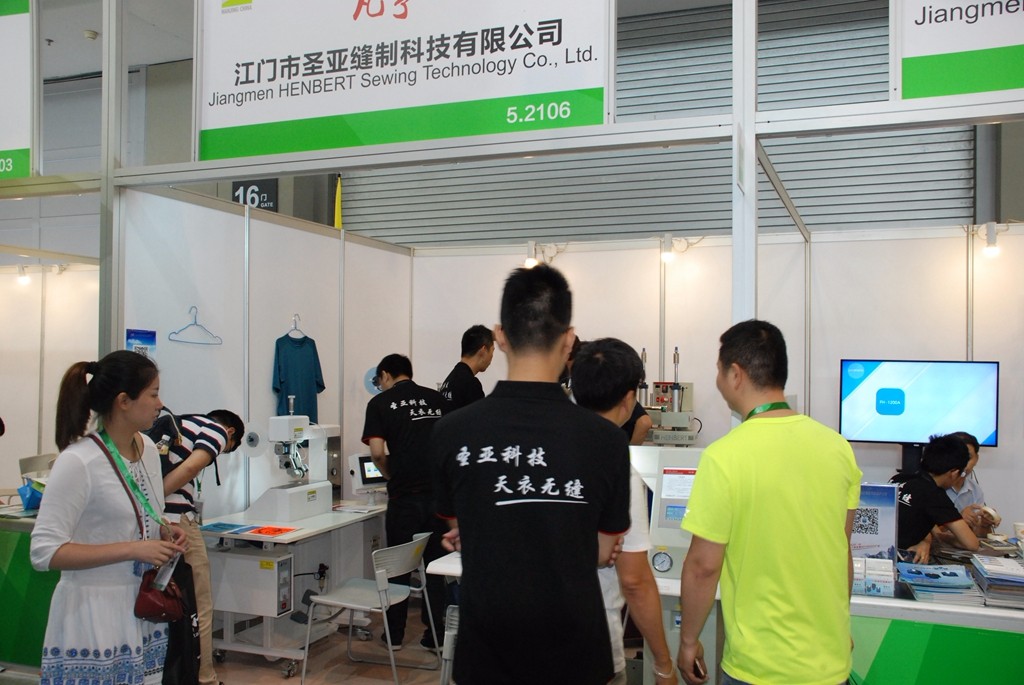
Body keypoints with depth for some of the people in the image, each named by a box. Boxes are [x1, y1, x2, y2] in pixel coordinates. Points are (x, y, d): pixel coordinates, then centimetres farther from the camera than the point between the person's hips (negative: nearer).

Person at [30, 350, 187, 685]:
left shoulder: (148, 448, 5)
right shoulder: (78, 462, -17)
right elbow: (44, 552, -19)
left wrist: (165, 533, 0)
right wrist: (133, 549, -23)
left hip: (144, 609, 7)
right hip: (95, 614, -7)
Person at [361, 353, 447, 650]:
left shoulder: (380, 403, 1)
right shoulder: (438, 399, 10)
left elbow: (377, 452, -7)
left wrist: (391, 474, 10)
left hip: (404, 495, -3)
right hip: (439, 492, 3)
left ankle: (395, 633, 20)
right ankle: (435, 633, 15)